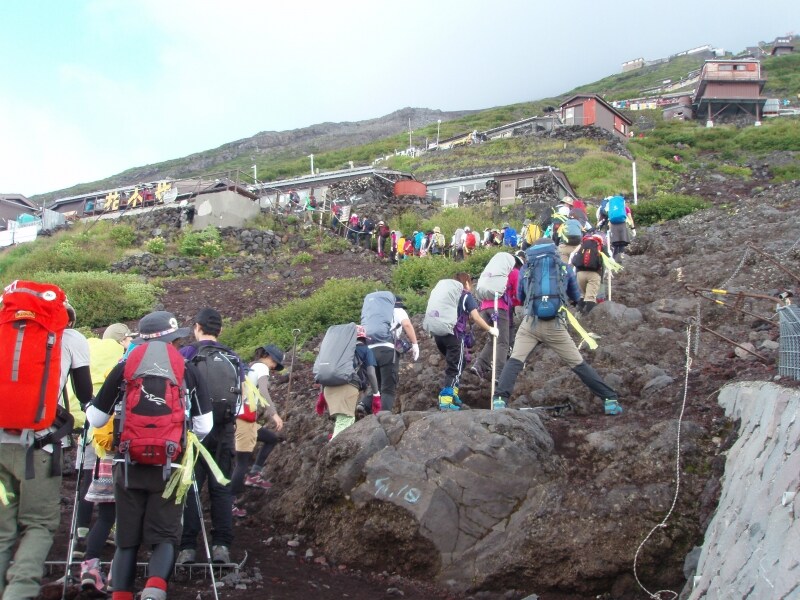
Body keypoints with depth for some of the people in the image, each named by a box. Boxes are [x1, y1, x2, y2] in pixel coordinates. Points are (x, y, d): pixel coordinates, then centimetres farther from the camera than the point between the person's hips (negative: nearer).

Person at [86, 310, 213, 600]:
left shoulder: (123, 369, 2)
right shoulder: (189, 371, 2)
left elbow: (96, 419, 7)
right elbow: (204, 427, 2)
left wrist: (90, 404, 29)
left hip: (129, 465, 1)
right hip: (169, 467, -1)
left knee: (127, 538, 13)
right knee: (164, 536, 5)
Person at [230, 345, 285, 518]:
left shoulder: (251, 368, 21)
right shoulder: (261, 367, -5)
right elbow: (263, 391, -23)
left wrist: (269, 416, 20)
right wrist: (274, 414, -30)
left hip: (246, 418, 9)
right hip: (245, 419, -9)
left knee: (272, 439, 21)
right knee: (243, 462, -5)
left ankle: (254, 474, 13)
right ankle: (230, 503, -2)